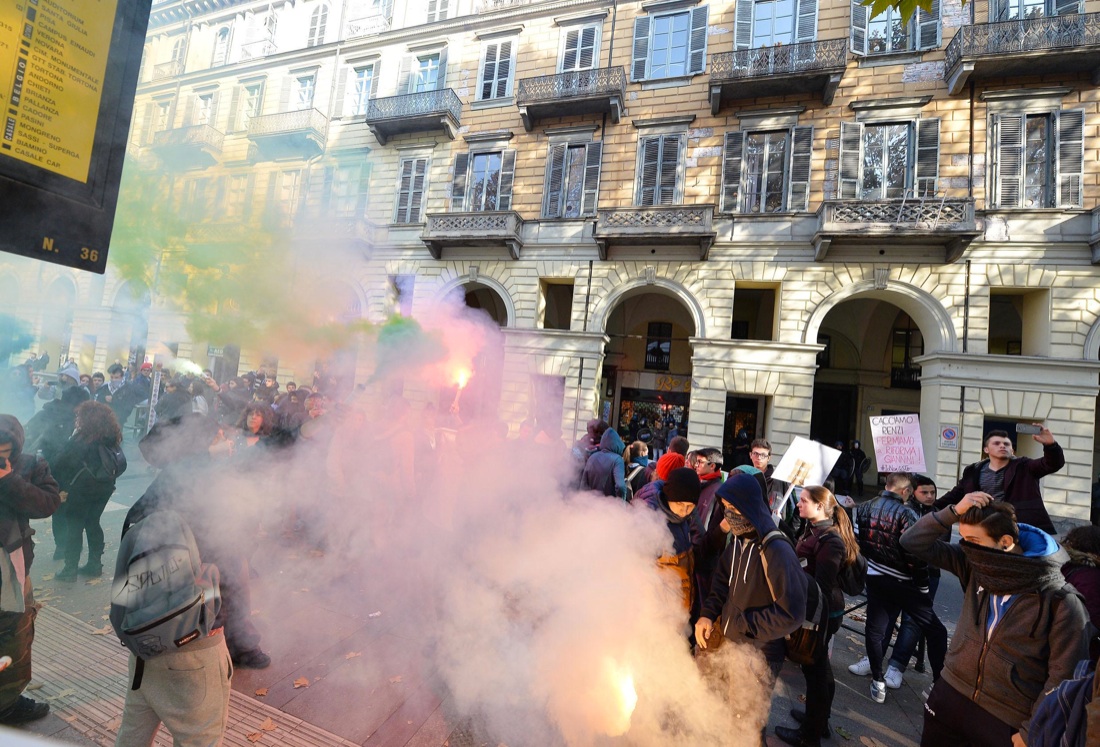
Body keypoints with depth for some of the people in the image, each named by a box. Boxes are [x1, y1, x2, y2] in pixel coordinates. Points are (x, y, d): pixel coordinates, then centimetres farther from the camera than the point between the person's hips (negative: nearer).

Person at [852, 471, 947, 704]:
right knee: (935, 631, 11)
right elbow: (915, 555, -17)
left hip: (874, 578, 5)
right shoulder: (906, 514, -15)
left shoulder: (864, 508, 0)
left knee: (875, 628, 11)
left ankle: (878, 681, 16)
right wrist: (924, 588, -6)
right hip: (903, 582, -4)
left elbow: (856, 541, 2)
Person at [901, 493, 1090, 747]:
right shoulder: (975, 565, -5)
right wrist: (954, 511, -19)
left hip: (1008, 720, -4)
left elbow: (1064, 675, -11)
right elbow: (913, 542, -8)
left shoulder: (1060, 601, -15)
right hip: (951, 694, 4)